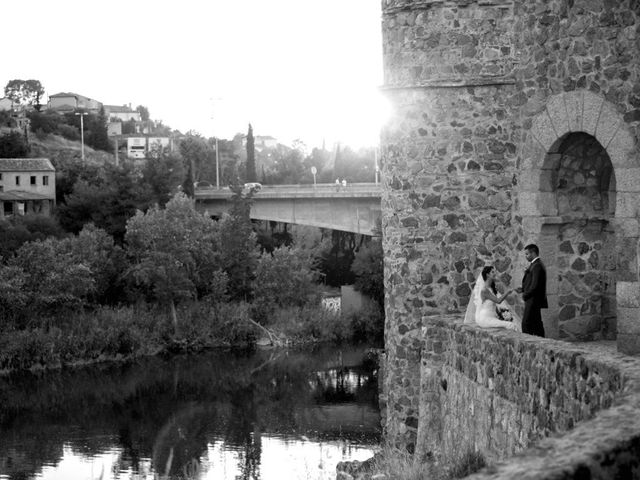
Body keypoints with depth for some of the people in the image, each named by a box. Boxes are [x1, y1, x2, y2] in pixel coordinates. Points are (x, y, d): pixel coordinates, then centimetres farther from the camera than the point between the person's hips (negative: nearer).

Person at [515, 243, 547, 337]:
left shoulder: (537, 266, -17)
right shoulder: (536, 264, 16)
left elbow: (535, 285, -22)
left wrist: (525, 295, -11)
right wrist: (523, 289, 7)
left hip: (533, 301, -10)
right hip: (535, 301, 10)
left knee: (526, 324, -11)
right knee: (537, 325, 11)